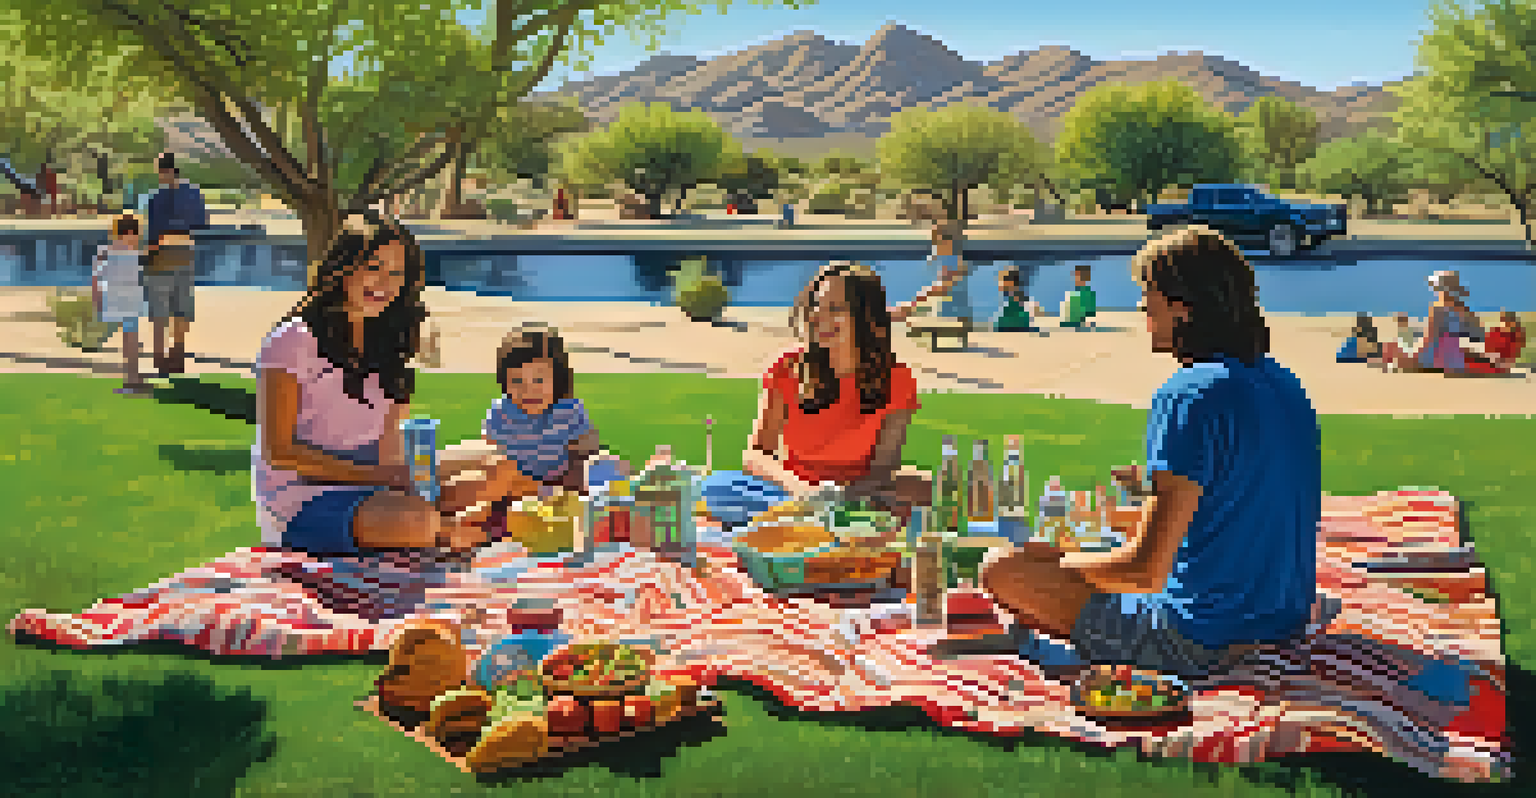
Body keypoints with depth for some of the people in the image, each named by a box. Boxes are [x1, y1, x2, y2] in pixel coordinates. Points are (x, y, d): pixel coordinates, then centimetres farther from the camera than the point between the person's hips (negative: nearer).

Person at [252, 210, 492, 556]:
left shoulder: (387, 345, 13)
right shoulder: (294, 340, -8)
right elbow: (278, 451, -12)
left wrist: (402, 480, -8)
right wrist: (369, 474, -19)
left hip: (366, 489, 7)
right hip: (298, 498, -6)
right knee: (421, 522, -34)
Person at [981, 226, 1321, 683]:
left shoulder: (1187, 398, -21)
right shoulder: (1285, 385, 6)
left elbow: (1146, 571, -24)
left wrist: (1064, 562, -6)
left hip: (1200, 642, -9)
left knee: (1002, 568, 0)